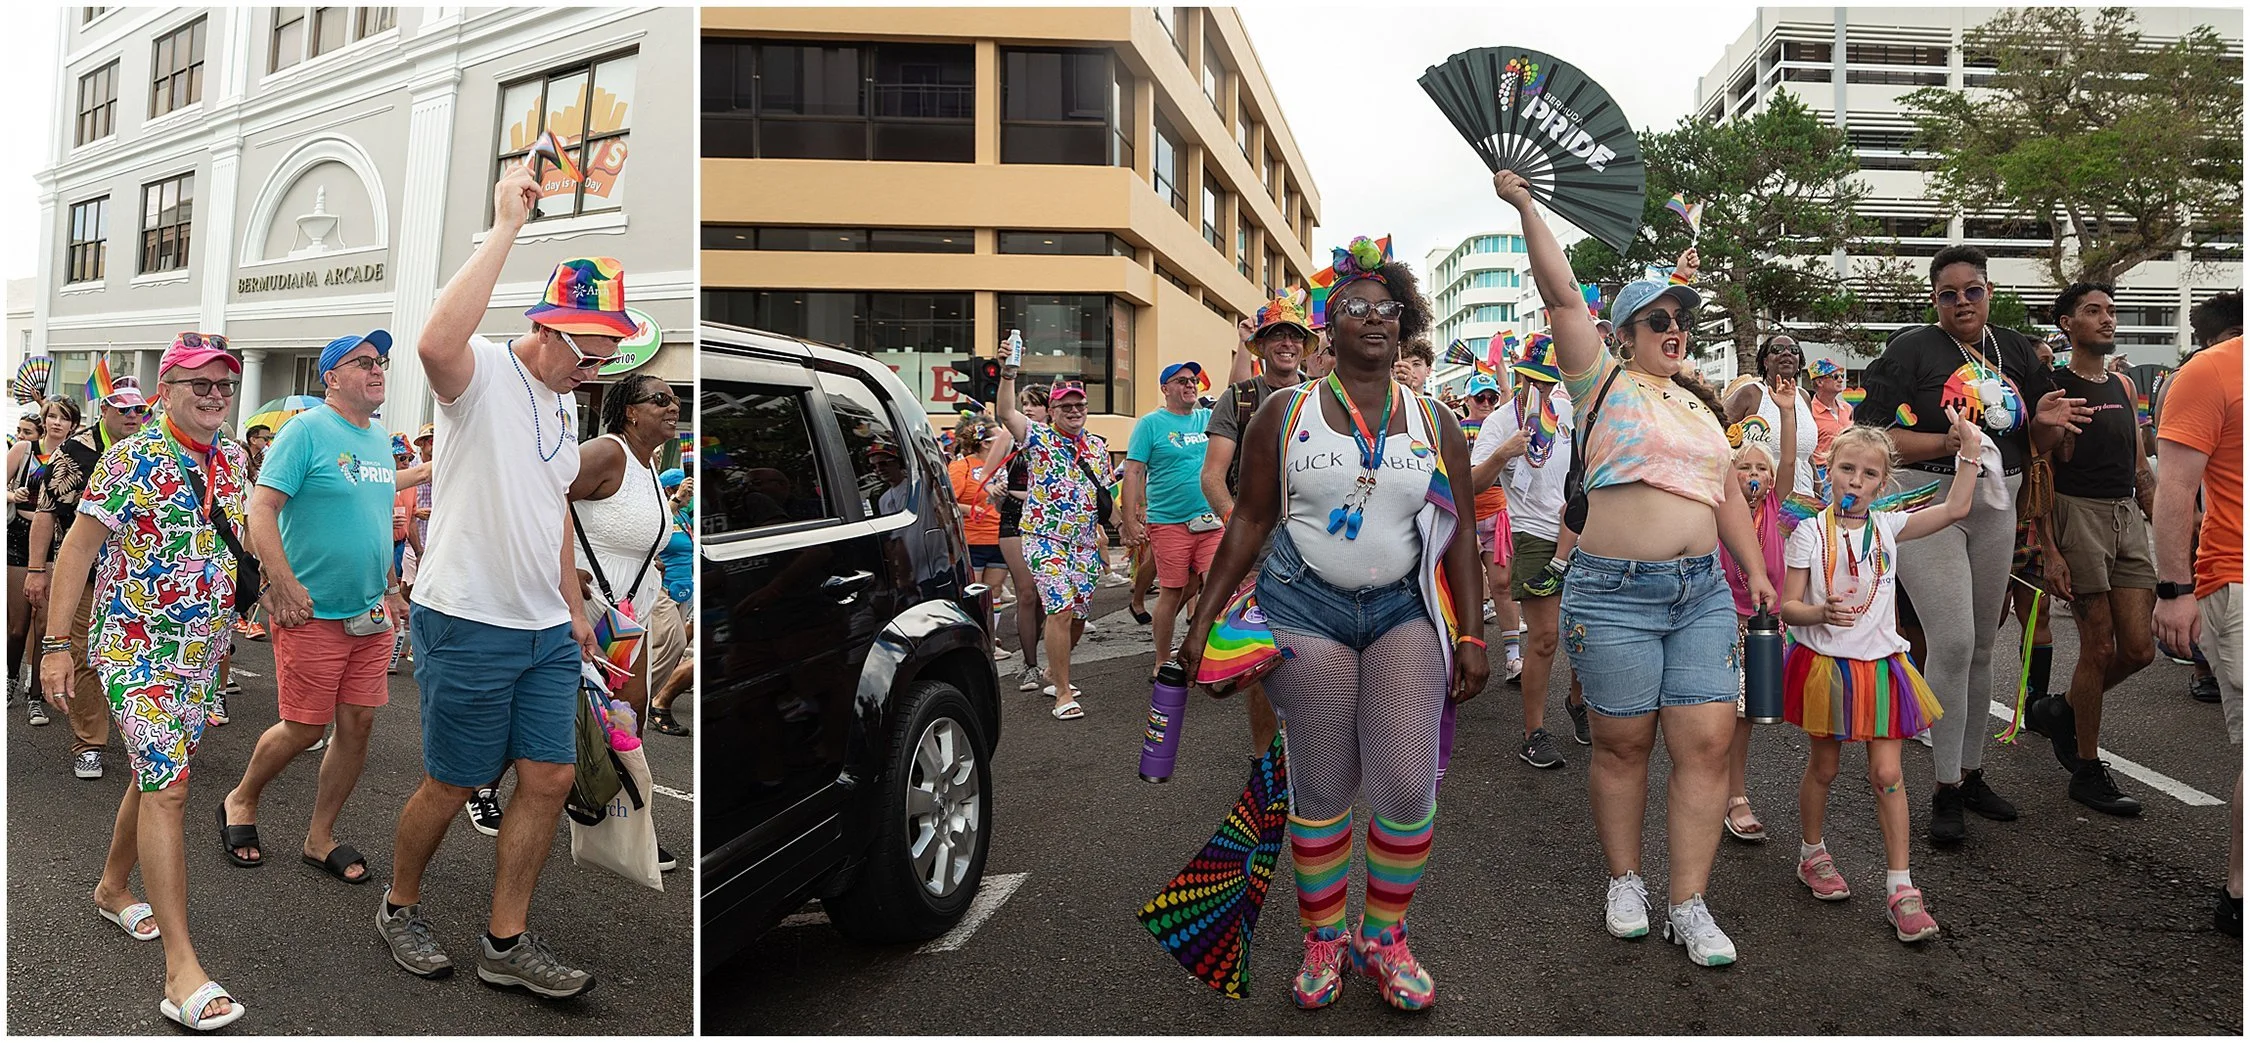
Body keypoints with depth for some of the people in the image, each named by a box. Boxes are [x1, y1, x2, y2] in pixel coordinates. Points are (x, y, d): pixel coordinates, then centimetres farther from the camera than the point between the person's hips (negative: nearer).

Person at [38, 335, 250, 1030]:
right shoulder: (132, 460, -11)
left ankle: (114, 888, 44)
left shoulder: (234, 462, 7)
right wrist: (56, 645, -12)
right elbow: (77, 549, -9)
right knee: (167, 786, -14)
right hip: (134, 649, -7)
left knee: (157, 775, 19)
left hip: (201, 654, 7)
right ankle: (181, 967, -13)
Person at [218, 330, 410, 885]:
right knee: (304, 728, 1)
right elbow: (261, 508, -15)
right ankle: (240, 802, 29)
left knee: (358, 724, 6)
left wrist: (392, 589, 18)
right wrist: (283, 586, -23)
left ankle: (320, 837, 20)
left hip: (371, 614, 6)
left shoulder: (381, 440, 12)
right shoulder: (306, 429, -10)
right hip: (313, 612, -6)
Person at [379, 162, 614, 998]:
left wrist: (574, 606, 21)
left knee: (549, 780, 6)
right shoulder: (480, 374, -12)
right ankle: (399, 909, 33)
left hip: (546, 630, 7)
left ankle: (506, 943, 19)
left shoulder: (562, 405, 14)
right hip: (468, 624, -7)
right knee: (452, 786, 7)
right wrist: (506, 227, -33)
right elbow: (436, 341, -38)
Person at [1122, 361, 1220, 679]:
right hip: (1169, 522, -4)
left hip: (1211, 522, 4)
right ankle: (1163, 663, 16)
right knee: (1172, 591, 1)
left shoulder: (1209, 418, 13)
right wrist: (1131, 522, -11)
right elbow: (1133, 474, -4)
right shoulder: (1151, 423, -1)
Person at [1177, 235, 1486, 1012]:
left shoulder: (1434, 422, 8)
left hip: (1405, 613, 2)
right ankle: (1323, 939, 22)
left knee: (1407, 786, -4)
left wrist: (1471, 635, 3)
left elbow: (1458, 533, 8)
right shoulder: (1286, 414, 3)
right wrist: (1204, 617, 0)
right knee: (1321, 788, 3)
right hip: (1306, 608, -1)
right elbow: (1250, 520, 4)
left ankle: (1383, 936, 19)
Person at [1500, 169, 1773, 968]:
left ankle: (1689, 905, 7)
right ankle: (1625, 882, 21)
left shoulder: (1699, 408, 20)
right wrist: (1526, 209, -9)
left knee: (1706, 743, -1)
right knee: (1622, 744, 3)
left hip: (1703, 593, 5)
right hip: (1616, 593, -5)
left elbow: (1726, 494, 24)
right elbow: (1562, 297, -7)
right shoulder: (1604, 385, 2)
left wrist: (1755, 571, 14)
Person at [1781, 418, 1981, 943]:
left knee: (1888, 774, 0)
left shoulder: (1887, 527, 3)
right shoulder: (1810, 533, -7)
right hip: (1824, 663, -2)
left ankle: (1900, 888, 6)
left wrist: (1970, 451, -8)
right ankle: (1812, 855, 32)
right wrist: (1822, 613, -29)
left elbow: (1955, 509, -4)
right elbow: (1788, 606, -9)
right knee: (1823, 767, 11)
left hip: (1879, 665, 3)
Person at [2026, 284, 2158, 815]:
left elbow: (2140, 467, 20)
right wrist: (2050, 553, -16)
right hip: (2078, 513, -7)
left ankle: (2061, 710, 27)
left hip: (2129, 515, 7)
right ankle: (2087, 769, 9)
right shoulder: (2054, 387, -6)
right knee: (2099, 647, -4)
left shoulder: (2124, 386, 16)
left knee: (2139, 648, 2)